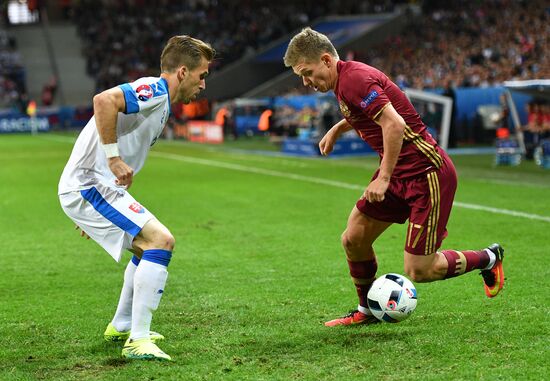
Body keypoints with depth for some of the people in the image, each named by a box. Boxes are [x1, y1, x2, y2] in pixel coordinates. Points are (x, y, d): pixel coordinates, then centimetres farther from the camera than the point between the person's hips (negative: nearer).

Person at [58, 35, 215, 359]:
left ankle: (121, 327, 35)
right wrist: (114, 158, -27)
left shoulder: (159, 100, 19)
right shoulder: (155, 90, -12)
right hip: (88, 187, -11)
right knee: (161, 241, -18)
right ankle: (138, 341, -16)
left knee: (151, 246, 23)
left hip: (100, 187, 11)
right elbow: (104, 101, -31)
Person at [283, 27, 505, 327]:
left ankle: (488, 259, 15)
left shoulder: (354, 79, -20)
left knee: (418, 271, -7)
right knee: (353, 240, 7)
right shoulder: (345, 78, 11)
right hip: (399, 172, 10)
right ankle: (367, 312, 27)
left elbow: (394, 123, -29)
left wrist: (384, 178, -27)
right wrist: (337, 128, 26)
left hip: (427, 173, -10)